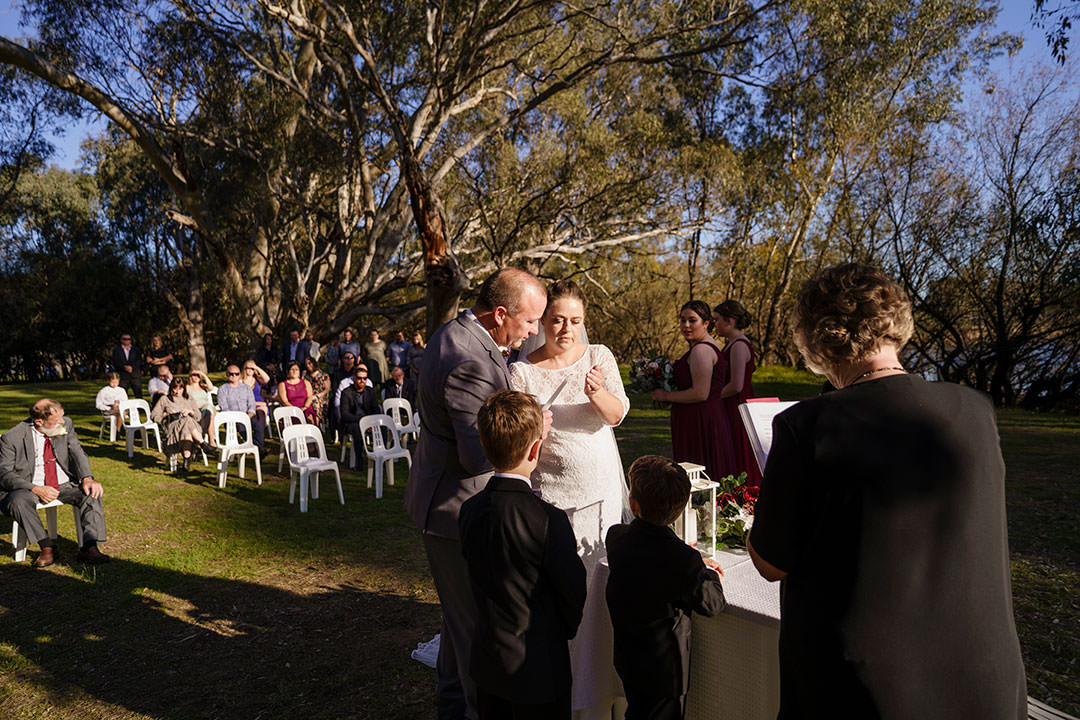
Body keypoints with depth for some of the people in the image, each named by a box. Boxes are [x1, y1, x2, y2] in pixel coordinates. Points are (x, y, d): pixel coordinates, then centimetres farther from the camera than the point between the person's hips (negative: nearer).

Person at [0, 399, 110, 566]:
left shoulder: (66, 424, -2)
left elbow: (78, 453, 1)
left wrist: (87, 478, -19)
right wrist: (36, 489, -24)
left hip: (65, 485, 3)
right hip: (29, 488, -2)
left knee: (92, 493, -23)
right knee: (18, 501, -34)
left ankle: (89, 548, -29)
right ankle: (47, 547, -22)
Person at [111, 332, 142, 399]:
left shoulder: (136, 349, 16)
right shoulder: (116, 350, 12)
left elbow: (139, 361, 4)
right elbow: (115, 363, 1)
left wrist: (131, 367, -13)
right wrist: (124, 367, -16)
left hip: (135, 375, 1)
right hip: (123, 376, -1)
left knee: (139, 394, -2)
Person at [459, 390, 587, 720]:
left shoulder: (469, 510, -10)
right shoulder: (548, 520, -26)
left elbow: (480, 580, 3)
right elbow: (574, 590, -13)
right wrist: (568, 628, 6)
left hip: (486, 663, 6)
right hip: (539, 668, -5)